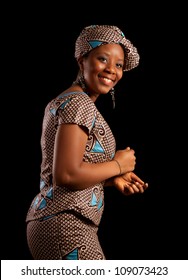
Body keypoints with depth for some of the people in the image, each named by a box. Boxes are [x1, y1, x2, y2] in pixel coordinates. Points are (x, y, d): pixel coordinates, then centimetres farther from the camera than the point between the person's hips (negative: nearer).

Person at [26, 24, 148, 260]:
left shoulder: (61, 101, 17)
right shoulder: (79, 103, -13)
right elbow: (66, 175, -23)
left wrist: (114, 180, 10)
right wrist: (117, 165, -10)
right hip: (66, 224, -10)